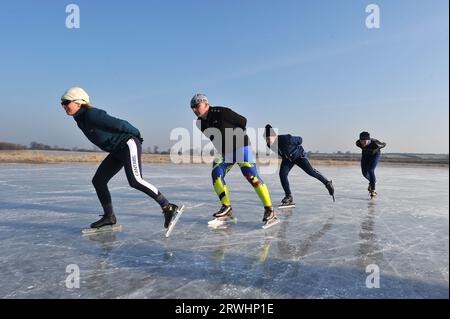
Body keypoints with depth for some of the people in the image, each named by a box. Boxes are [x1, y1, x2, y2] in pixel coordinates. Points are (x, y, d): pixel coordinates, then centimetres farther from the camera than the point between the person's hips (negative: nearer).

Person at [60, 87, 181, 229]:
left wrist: (136, 134, -5)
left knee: (135, 180, -24)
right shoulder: (80, 120, 9)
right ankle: (109, 216, 14)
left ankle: (168, 207, -17)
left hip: (129, 145, -10)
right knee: (98, 180, 4)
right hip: (117, 151, 10)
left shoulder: (92, 115, -20)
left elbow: (118, 124, -18)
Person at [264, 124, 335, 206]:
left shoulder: (286, 139, -39)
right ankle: (289, 196, -3)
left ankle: (327, 183, 14)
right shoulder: (269, 145, -21)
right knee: (282, 174, -13)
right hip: (287, 159, 5)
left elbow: (300, 139, -20)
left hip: (298, 155, -5)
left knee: (310, 171, -8)